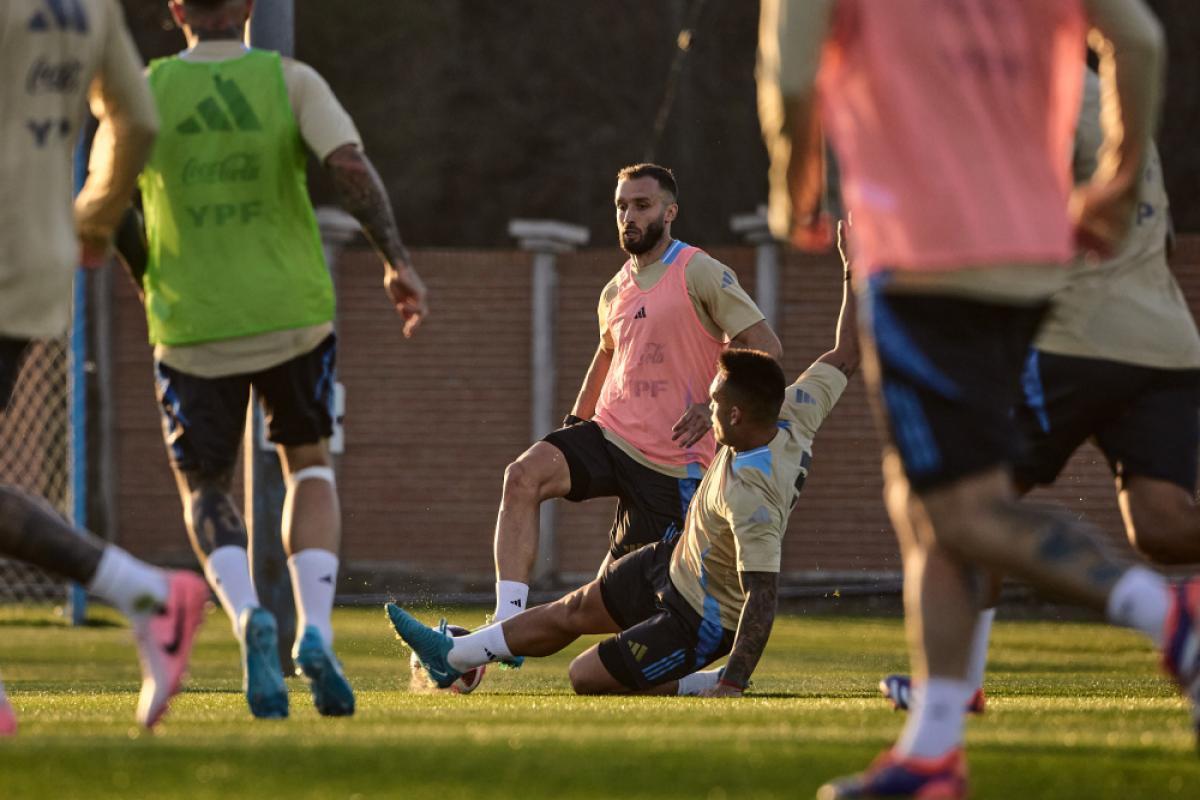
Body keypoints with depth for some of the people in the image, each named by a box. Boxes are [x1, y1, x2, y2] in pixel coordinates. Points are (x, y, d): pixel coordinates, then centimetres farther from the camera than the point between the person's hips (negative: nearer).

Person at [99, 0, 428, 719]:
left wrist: (147, 282, 20)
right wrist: (397, 260, -10)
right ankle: (316, 631, 0)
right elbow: (351, 166, -15)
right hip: (293, 312, 0)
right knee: (309, 464, 22)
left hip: (193, 328, 0)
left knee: (205, 490, 14)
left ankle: (248, 618, -17)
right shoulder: (290, 80, -2)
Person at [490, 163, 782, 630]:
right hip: (608, 434, 5)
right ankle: (507, 623, -30)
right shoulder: (616, 292, 15)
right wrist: (577, 418, 23)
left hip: (672, 461, -5)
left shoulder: (699, 273, -6)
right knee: (523, 477, -23)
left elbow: (765, 347, -11)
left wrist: (715, 405, -23)